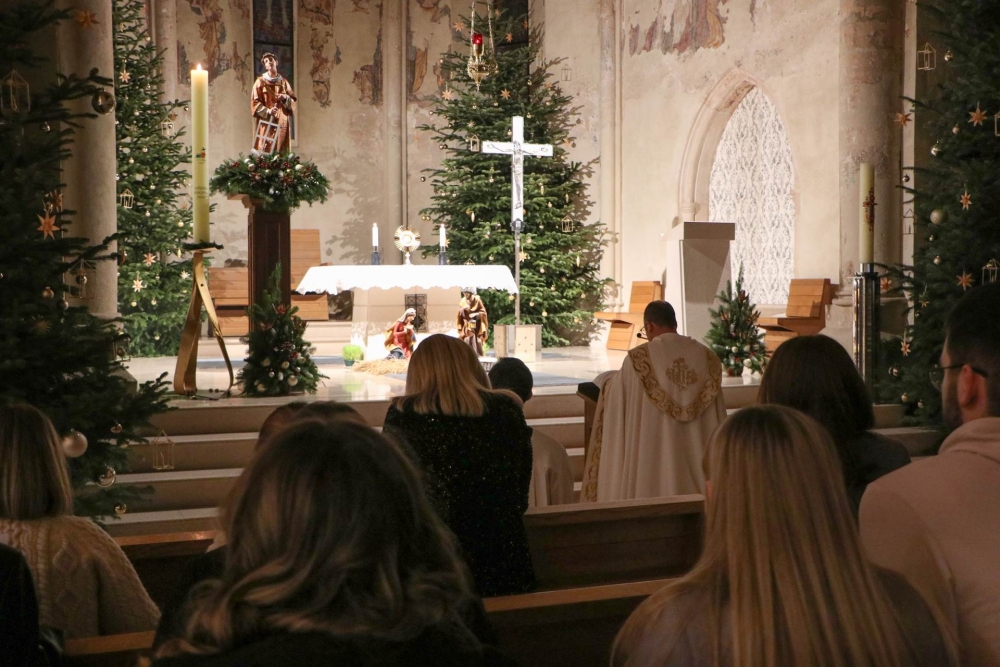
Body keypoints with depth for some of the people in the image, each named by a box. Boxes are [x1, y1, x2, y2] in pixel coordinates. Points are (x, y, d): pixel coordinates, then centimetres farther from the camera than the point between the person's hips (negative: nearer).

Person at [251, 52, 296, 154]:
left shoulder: (284, 82, 14)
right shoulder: (260, 82, 3)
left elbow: (293, 101, 12)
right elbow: (255, 102, -4)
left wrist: (285, 98, -10)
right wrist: (267, 111, -20)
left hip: (282, 122, 3)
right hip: (266, 122, -3)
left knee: (282, 151, -1)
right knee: (265, 150, -11)